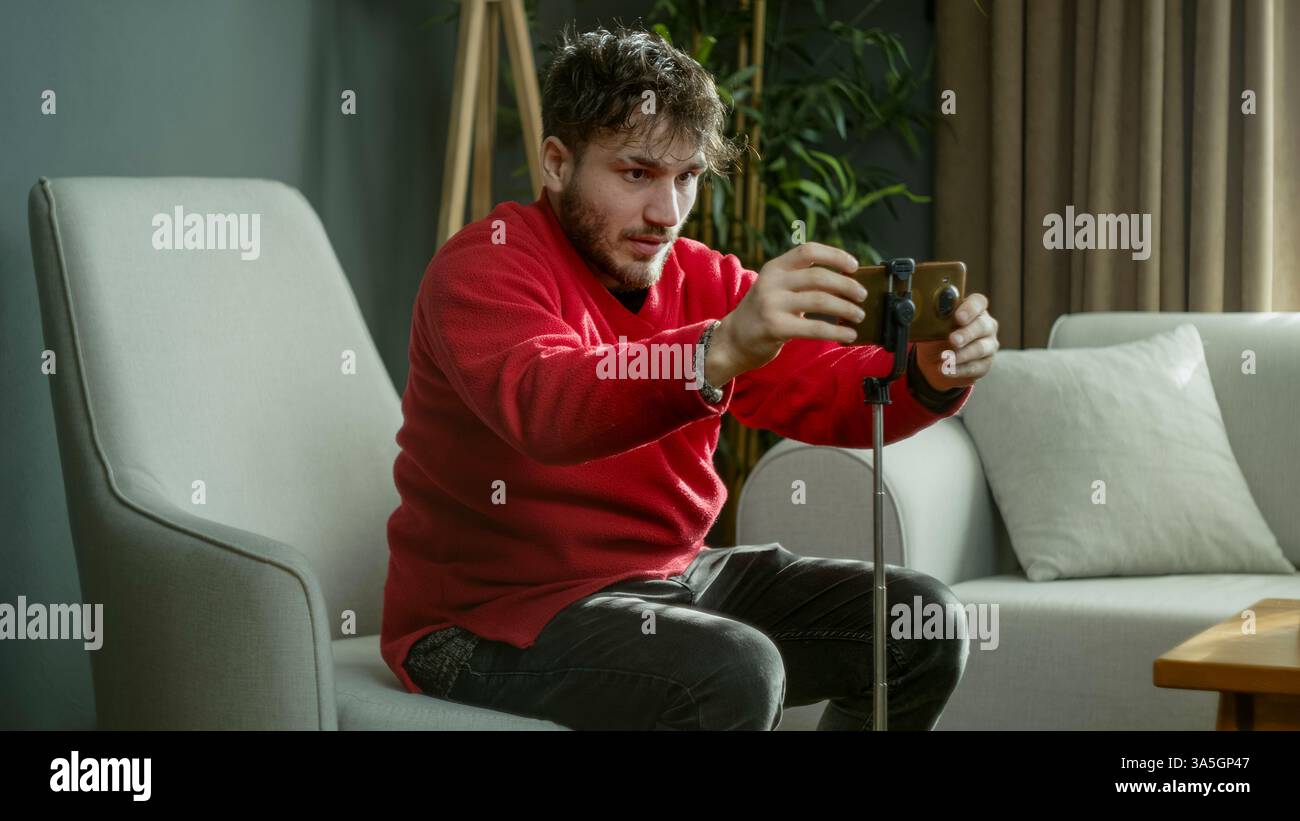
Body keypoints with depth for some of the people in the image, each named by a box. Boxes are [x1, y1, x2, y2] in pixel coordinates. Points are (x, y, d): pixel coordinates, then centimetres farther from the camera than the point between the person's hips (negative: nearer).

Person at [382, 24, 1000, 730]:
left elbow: (825, 387, -3)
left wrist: (927, 377, -26)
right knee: (734, 673, -33)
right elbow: (544, 405, -36)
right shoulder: (485, 267, -15)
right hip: (494, 615, -8)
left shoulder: (702, 279, 8)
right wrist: (719, 351, -52)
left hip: (663, 577, 8)